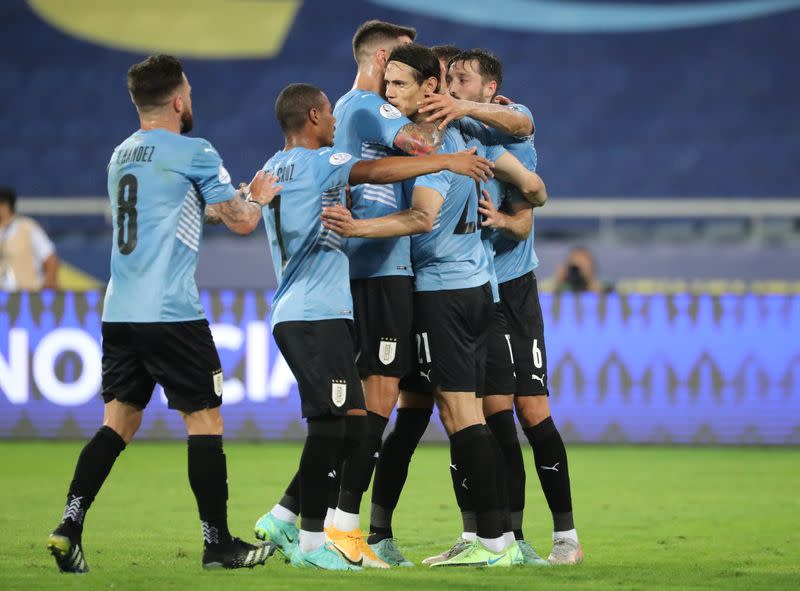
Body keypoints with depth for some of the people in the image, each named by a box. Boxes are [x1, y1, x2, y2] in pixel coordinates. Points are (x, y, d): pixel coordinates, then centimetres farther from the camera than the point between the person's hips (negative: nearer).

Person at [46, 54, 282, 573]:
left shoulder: (122, 156, 17)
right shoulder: (193, 153, -5)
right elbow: (242, 220, 2)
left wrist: (242, 194, 32)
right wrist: (258, 198, 24)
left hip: (119, 312, 7)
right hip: (171, 312, -7)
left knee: (120, 420, 8)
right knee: (205, 419, 2)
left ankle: (69, 527, -6)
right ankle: (218, 542, 5)